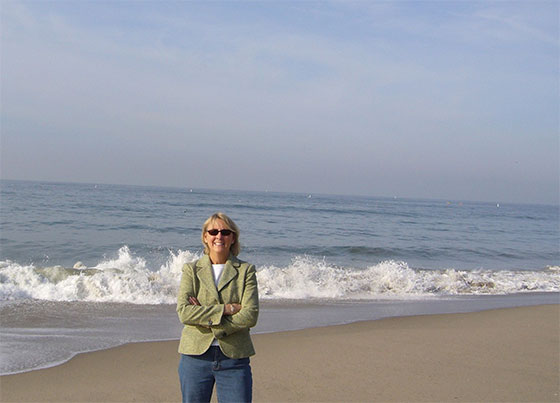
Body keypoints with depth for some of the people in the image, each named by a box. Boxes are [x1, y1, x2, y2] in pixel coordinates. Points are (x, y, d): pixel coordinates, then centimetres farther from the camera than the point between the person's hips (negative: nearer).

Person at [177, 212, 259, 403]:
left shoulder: (246, 270, 4)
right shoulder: (191, 270, 6)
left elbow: (250, 316, -8)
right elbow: (183, 311, -9)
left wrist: (211, 324, -13)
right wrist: (227, 308, -13)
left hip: (234, 357, -1)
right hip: (196, 355, 1)